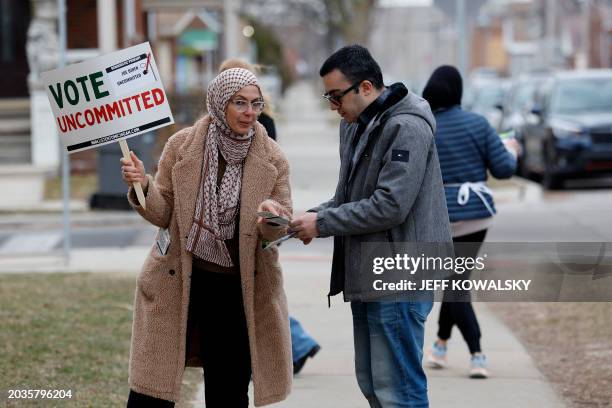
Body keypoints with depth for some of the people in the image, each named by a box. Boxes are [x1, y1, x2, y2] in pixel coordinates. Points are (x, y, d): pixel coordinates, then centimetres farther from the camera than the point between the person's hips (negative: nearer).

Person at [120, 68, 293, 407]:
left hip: (238, 289, 1)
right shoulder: (181, 146, -5)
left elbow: (279, 231, 0)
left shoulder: (272, 159, -3)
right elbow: (162, 214, 0)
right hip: (178, 282, -1)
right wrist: (143, 187, -21)